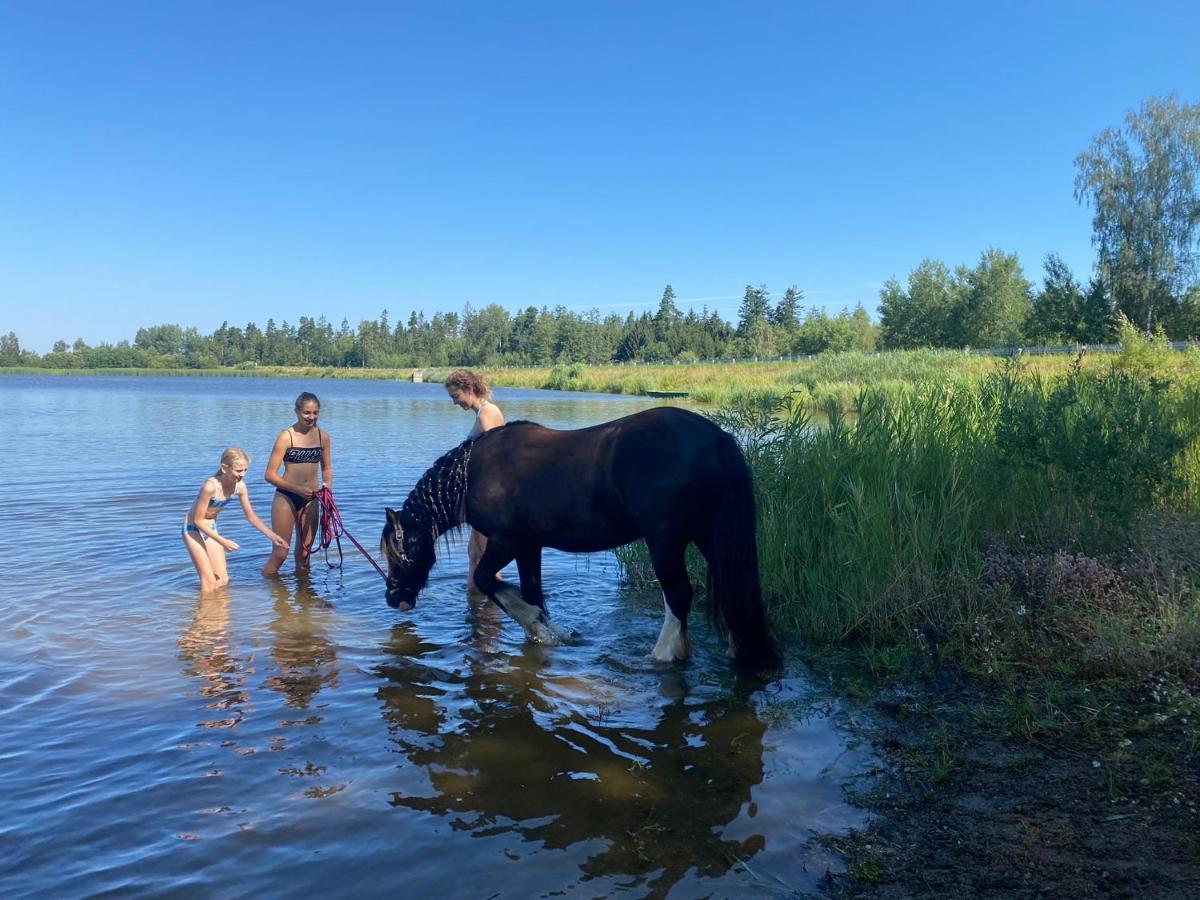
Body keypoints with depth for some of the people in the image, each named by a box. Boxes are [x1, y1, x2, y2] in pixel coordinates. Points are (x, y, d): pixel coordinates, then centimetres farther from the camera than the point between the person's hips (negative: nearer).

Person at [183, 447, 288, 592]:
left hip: (210, 529, 6)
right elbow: (198, 520, -24)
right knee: (209, 582, -8)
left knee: (223, 580, 5)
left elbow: (251, 517, -1)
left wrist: (273, 536, -6)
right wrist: (223, 542, -23)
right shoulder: (210, 486, -33)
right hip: (193, 529, -6)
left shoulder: (240, 486, -13)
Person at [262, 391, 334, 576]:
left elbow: (326, 467, 17)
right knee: (280, 553, -3)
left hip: (310, 499, 4)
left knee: (304, 552, 14)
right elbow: (270, 475, -13)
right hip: (286, 497, -4)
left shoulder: (323, 437, 2)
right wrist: (298, 489, -22)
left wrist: (328, 483, -5)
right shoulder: (286, 437, -12)